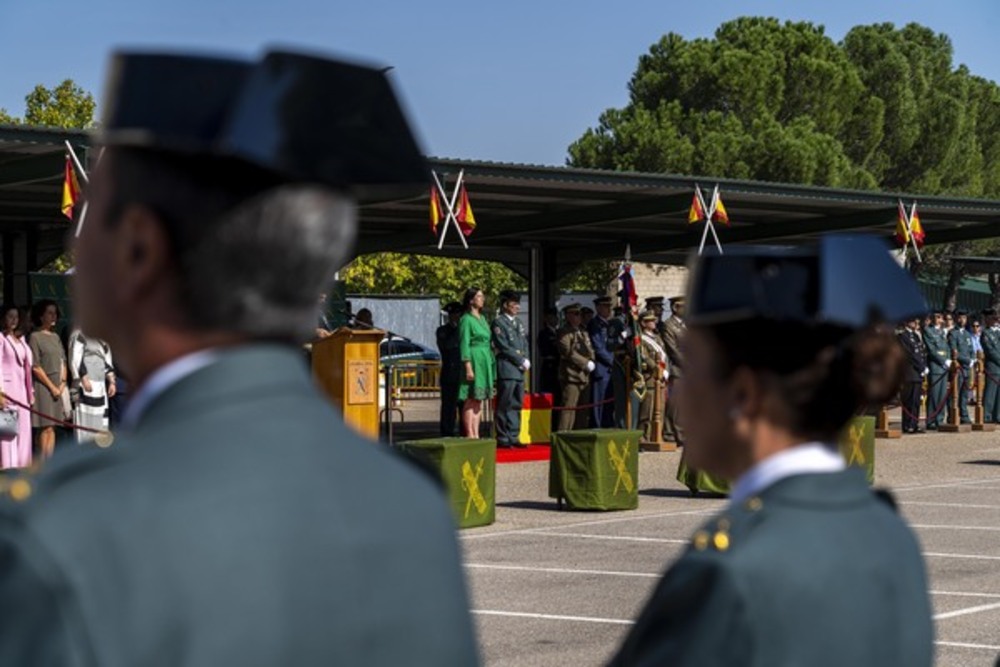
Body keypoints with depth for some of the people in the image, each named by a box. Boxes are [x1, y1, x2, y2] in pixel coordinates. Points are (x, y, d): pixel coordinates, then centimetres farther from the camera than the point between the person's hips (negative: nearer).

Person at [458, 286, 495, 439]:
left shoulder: (482, 318, 17)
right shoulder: (466, 319, -8)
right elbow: (464, 345, -13)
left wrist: (491, 363, 15)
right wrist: (468, 368, -18)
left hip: (485, 362, 8)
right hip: (474, 361, -8)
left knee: (479, 401, 8)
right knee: (471, 400, -9)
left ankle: (476, 435, 11)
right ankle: (469, 435, -9)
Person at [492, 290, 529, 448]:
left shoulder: (518, 323, 20)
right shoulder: (499, 322, -4)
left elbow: (525, 344, 21)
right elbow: (504, 347, -11)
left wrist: (526, 361, 3)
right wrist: (521, 361, -11)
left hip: (519, 370, 8)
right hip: (506, 369, -8)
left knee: (517, 405, 8)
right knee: (505, 405, -6)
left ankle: (513, 437, 12)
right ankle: (502, 439, -4)